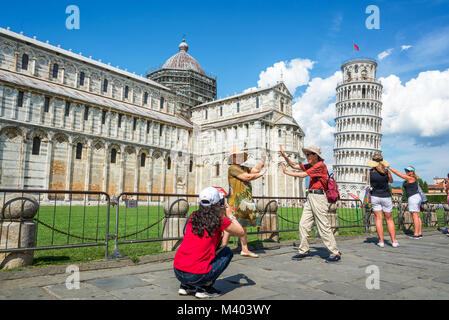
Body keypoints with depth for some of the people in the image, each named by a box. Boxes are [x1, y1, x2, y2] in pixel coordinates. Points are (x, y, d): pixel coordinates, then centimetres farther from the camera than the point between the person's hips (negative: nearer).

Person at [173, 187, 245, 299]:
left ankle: (185, 286, 24)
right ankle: (205, 288, 7)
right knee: (227, 252, 14)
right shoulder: (220, 220, -6)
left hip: (177, 271, 6)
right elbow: (240, 232, 8)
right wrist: (230, 215, 20)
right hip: (196, 276, -6)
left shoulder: (193, 217, 8)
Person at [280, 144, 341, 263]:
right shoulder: (310, 166, 16)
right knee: (303, 224, 6)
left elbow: (303, 175, -15)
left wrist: (286, 172, -7)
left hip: (318, 197, -9)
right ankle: (304, 250, 14)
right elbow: (294, 165, 20)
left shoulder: (320, 165, -10)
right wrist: (284, 155, 8)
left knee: (323, 226, -5)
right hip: (310, 197, 9)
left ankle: (335, 253, 5)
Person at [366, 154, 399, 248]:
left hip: (374, 197, 0)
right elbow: (391, 181, 12)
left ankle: (381, 241, 3)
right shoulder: (387, 172, -7)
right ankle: (394, 241, 11)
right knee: (389, 219, 10)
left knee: (378, 218, 3)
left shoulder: (370, 172, -8)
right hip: (386, 197, 0)